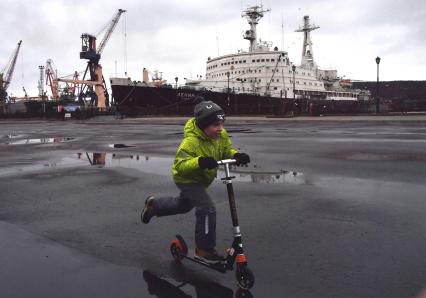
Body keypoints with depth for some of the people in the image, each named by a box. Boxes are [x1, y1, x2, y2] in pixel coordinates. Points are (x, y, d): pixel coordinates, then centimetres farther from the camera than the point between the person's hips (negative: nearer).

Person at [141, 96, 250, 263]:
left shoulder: (221, 135, -15)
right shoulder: (191, 141, -35)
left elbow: (227, 150, -8)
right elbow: (180, 165, -39)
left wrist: (237, 156, -31)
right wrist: (199, 162, -57)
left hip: (202, 179, 8)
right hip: (186, 179, -8)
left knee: (184, 205, 28)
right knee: (207, 208, -23)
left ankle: (154, 204, 54)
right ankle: (204, 250, -9)